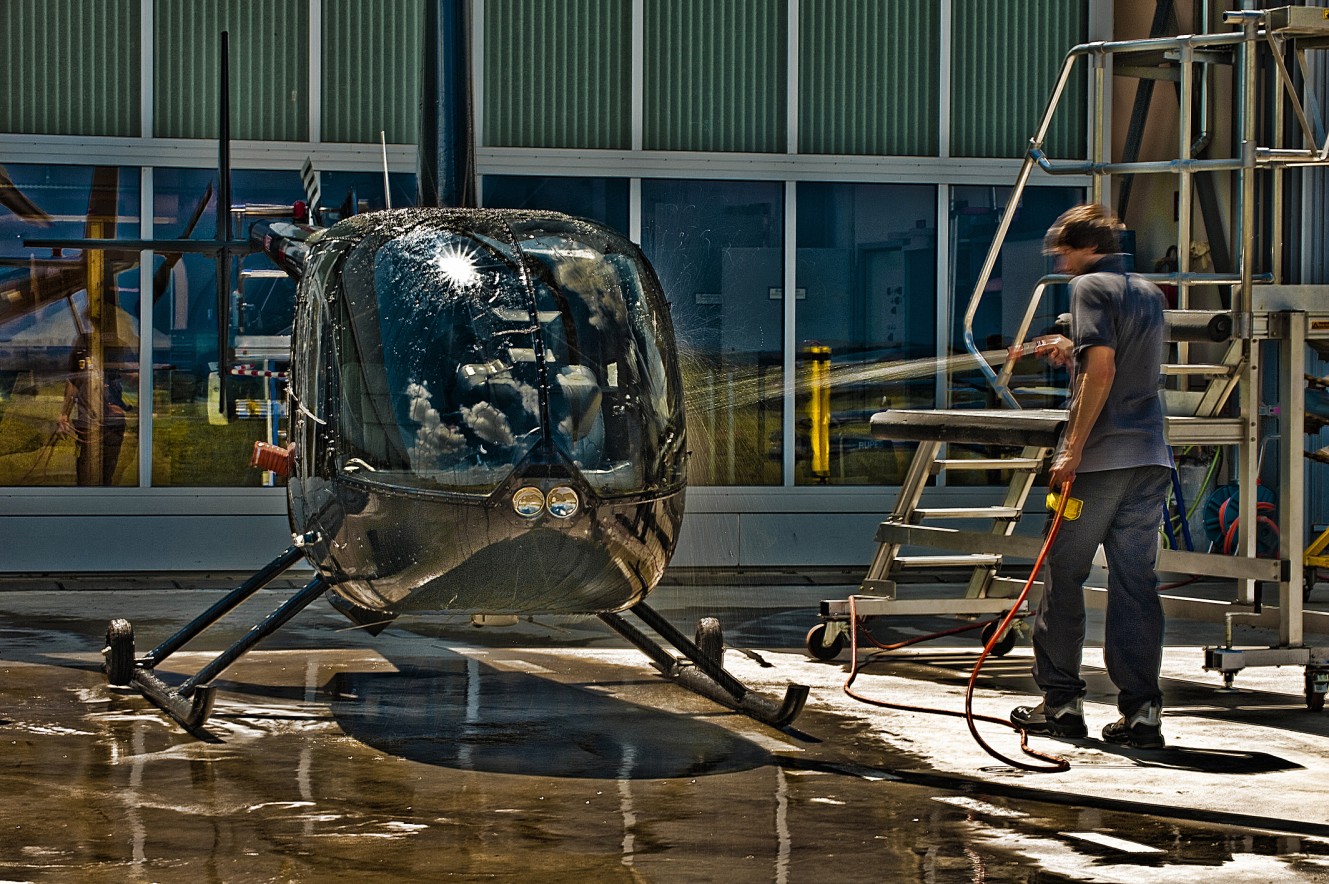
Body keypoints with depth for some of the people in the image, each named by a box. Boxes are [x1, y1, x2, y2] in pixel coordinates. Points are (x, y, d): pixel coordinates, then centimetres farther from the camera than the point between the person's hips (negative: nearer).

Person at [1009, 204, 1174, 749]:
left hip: (1099, 459, -7)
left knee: (1062, 577, 4)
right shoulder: (1149, 294, 19)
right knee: (1135, 582, 5)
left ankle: (1061, 702, 7)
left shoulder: (1090, 287, -6)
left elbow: (1102, 370, -17)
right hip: (1151, 458, 7)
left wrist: (1072, 452, -17)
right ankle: (1141, 710, 1)